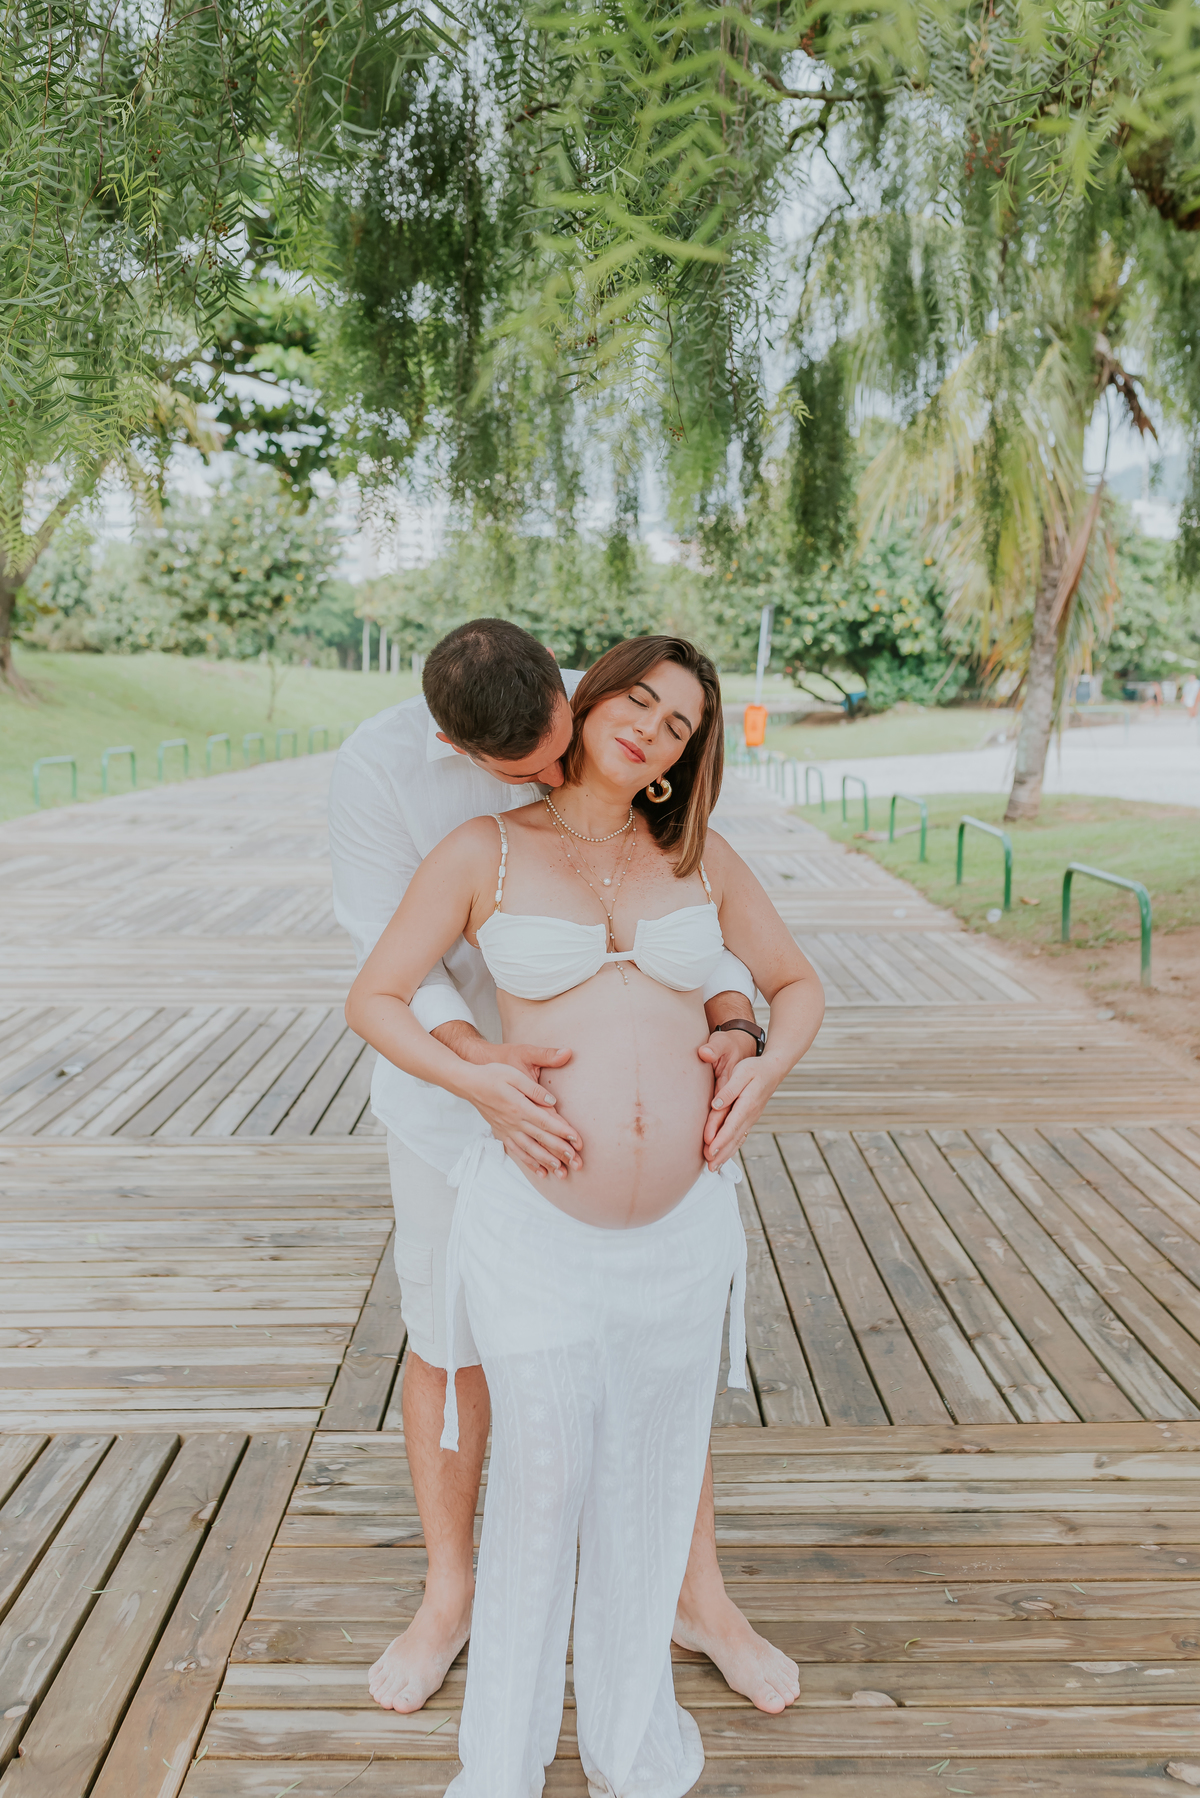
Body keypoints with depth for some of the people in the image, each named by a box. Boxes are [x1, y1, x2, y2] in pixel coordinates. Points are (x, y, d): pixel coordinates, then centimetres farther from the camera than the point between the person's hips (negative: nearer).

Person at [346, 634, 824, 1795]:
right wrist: (490, 1092, -13)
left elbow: (798, 986, 14)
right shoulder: (482, 851, -4)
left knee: (649, 1486, 15)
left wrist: (764, 1074, -5)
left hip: (682, 1227, 3)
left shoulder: (700, 856, 4)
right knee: (540, 1487, 7)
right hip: (536, 1226, -3)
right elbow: (370, 1000, 0)